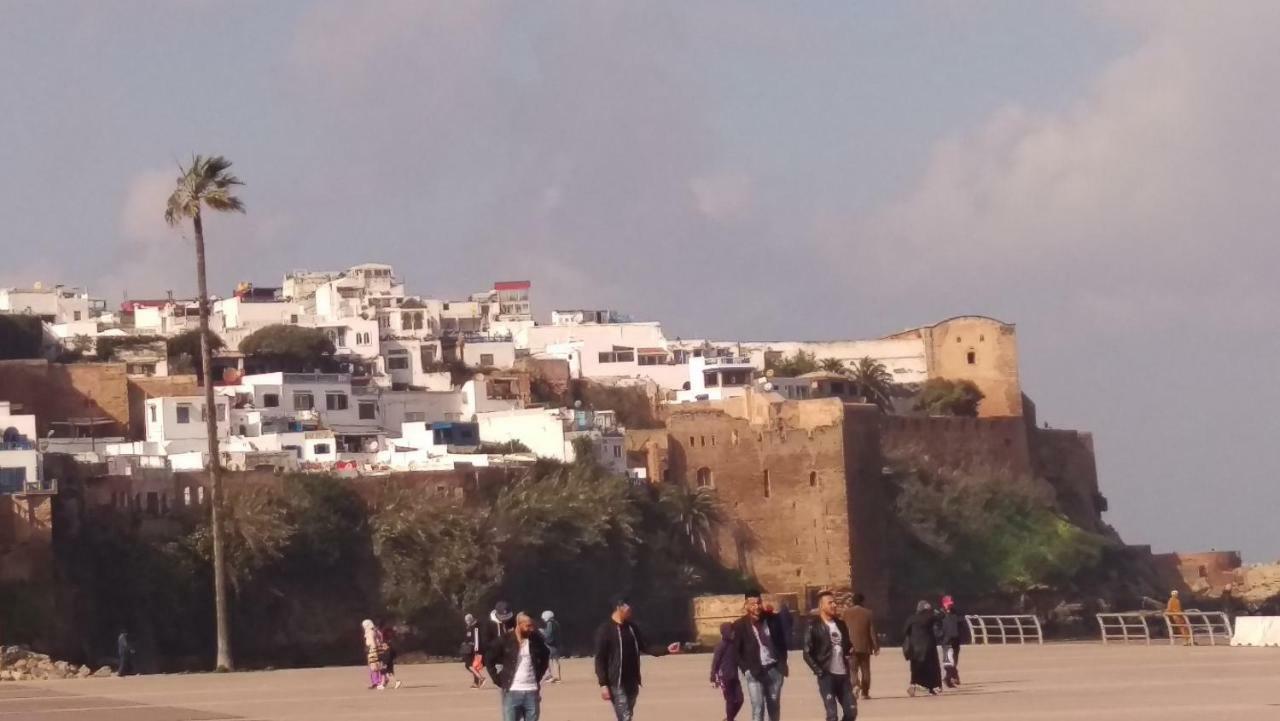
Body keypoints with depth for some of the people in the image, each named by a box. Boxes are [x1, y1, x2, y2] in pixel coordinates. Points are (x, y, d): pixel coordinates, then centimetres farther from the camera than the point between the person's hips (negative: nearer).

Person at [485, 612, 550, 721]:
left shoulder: (536, 640, 2)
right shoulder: (505, 640, -7)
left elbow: (545, 657, 21)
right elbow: (488, 659, 3)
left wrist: (539, 676, 11)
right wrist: (498, 681, -1)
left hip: (532, 692, 3)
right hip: (512, 692, -3)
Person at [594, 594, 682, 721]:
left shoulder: (632, 628, 10)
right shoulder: (605, 630, -10)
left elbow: (646, 648, 13)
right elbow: (600, 659, -11)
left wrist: (667, 650, -1)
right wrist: (603, 684, -17)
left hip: (632, 682, 7)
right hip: (616, 683, -7)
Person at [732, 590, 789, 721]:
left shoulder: (773, 619, 1)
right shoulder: (740, 625, -7)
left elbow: (782, 641, 12)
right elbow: (736, 651, -1)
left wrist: (782, 663, 4)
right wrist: (747, 669, -9)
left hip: (774, 669, 3)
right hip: (755, 672, -3)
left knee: (774, 706, 11)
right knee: (757, 708, -11)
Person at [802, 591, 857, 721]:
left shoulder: (840, 624, 12)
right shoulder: (814, 626, -6)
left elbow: (848, 646, 21)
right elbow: (807, 654, -8)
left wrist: (850, 660, 0)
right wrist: (819, 671, -14)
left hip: (843, 674, 6)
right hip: (827, 676, -6)